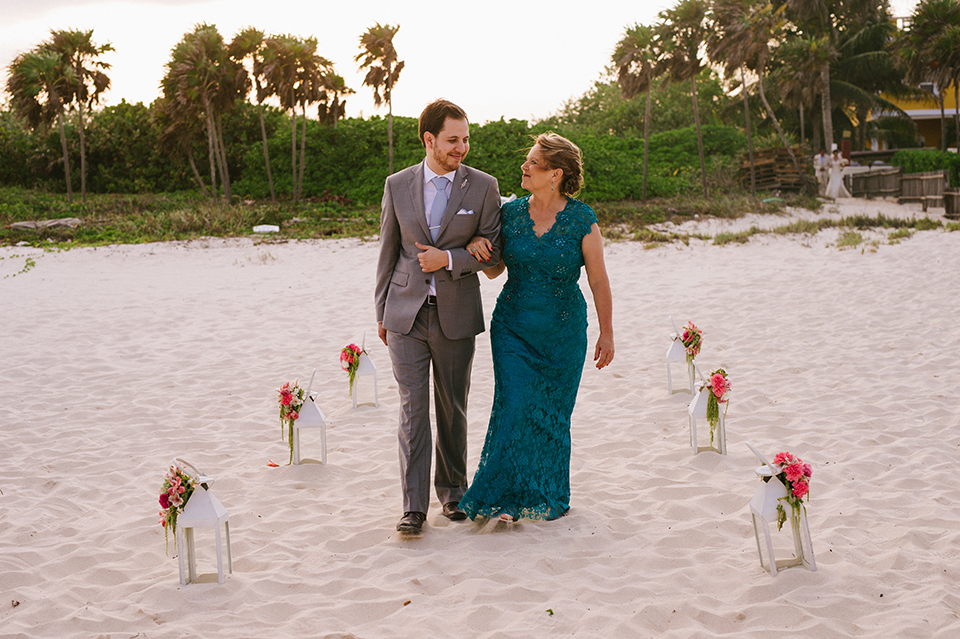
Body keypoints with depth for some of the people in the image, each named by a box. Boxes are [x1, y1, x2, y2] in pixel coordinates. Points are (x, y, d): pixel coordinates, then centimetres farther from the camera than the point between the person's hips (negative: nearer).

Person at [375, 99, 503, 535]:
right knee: (412, 408, -4)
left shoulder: (482, 187, -1)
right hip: (406, 317, 0)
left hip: (456, 317, 0)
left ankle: (452, 487, 27)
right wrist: (382, 313, 10)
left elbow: (493, 252, -1)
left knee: (452, 408, 10)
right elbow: (388, 251, 10)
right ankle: (414, 505, -3)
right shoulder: (397, 185, 3)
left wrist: (448, 259, -17)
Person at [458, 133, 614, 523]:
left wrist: (607, 333, 1)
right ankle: (506, 495, 5)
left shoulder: (581, 220, -9)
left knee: (552, 414, 8)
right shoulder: (510, 213, -1)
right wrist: (478, 248, -12)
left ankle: (550, 495, 27)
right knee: (513, 407, -7)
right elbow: (494, 270, 10)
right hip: (513, 329, 2)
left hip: (563, 333, -2)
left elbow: (599, 281, -3)